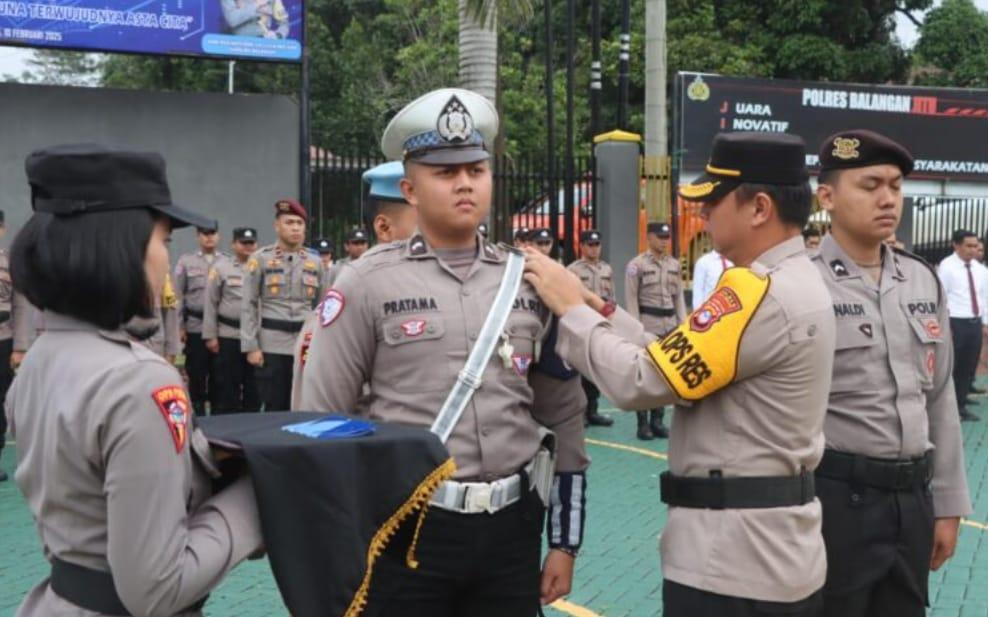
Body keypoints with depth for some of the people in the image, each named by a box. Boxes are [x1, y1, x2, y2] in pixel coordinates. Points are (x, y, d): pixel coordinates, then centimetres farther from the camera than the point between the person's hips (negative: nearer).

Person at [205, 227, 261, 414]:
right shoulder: (221, 268, 2)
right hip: (228, 336, -2)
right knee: (227, 387, 3)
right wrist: (210, 335, -2)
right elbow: (210, 303, 2)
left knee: (254, 387, 8)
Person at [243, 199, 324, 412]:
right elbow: (248, 306, -2)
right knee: (275, 408, 2)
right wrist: (251, 346, -8)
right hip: (272, 346, -3)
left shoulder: (315, 263, 10)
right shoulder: (260, 259, 0)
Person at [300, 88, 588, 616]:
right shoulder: (366, 284, -5)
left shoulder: (530, 282, 5)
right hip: (408, 530, -3)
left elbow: (564, 417, 10)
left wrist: (564, 541, 9)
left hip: (512, 528, 4)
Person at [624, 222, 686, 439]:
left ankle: (658, 420, 16)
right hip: (648, 324, -5)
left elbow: (679, 297, 12)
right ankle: (643, 423, 5)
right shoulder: (636, 265, -4)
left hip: (670, 324, 5)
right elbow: (631, 300, -7)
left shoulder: (675, 265, 11)